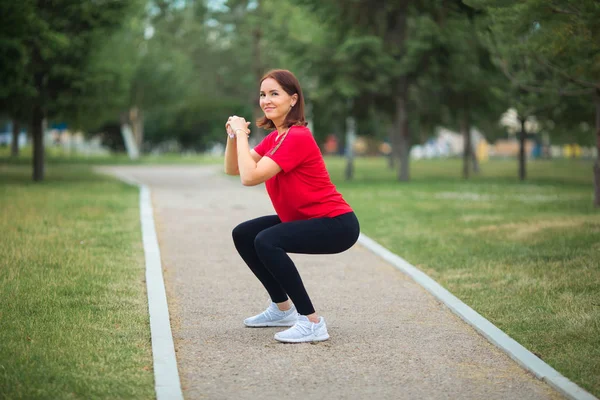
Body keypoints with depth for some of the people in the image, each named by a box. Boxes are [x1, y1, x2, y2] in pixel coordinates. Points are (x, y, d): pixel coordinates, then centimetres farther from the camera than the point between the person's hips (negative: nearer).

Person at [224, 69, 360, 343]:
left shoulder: (297, 137, -21)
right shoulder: (274, 137, 8)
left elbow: (249, 177, -27)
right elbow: (232, 169, 9)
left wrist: (242, 135, -17)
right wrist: (233, 136, -7)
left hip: (336, 223, -10)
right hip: (303, 218, 10)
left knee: (266, 241, -29)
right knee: (243, 235, 13)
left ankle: (312, 323, -21)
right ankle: (283, 308, 24)